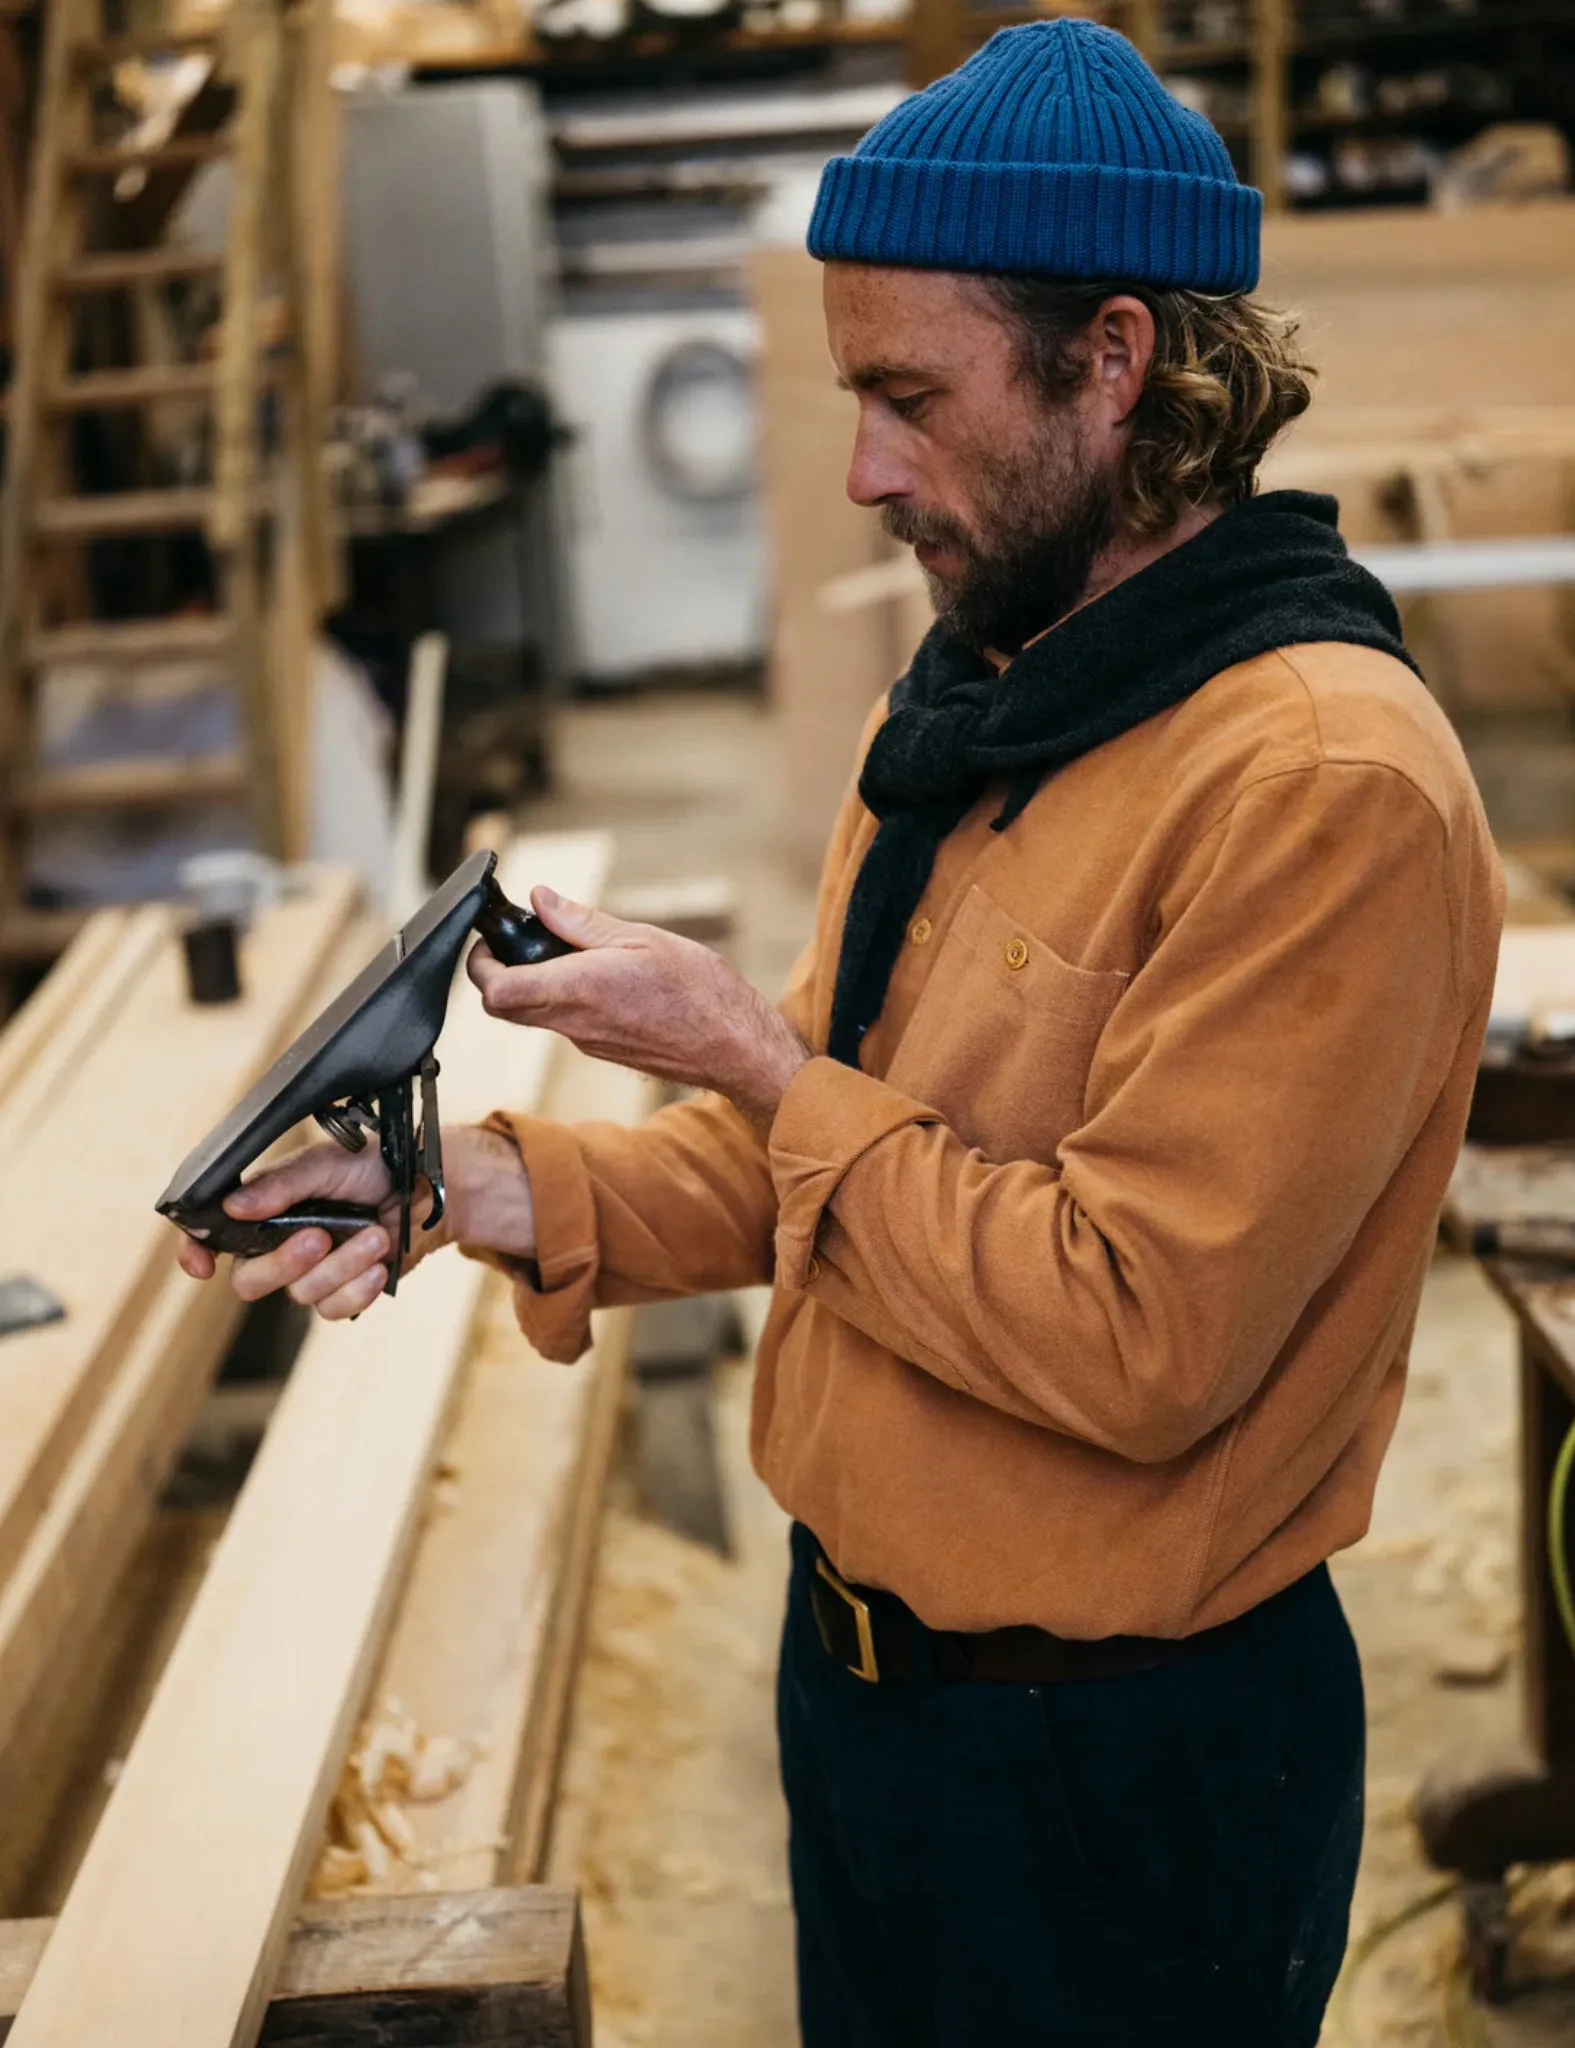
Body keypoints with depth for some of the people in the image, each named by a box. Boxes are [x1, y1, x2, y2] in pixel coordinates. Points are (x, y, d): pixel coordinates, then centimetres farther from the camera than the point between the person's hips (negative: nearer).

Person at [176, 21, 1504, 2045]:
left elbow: (1140, 1343, -28)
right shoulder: (958, 712, 5)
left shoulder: (1326, 784, -25)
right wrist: (495, 1189, -8)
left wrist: (746, 1051, -20)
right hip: (857, 1656, 8)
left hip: (1122, 1768, -8)